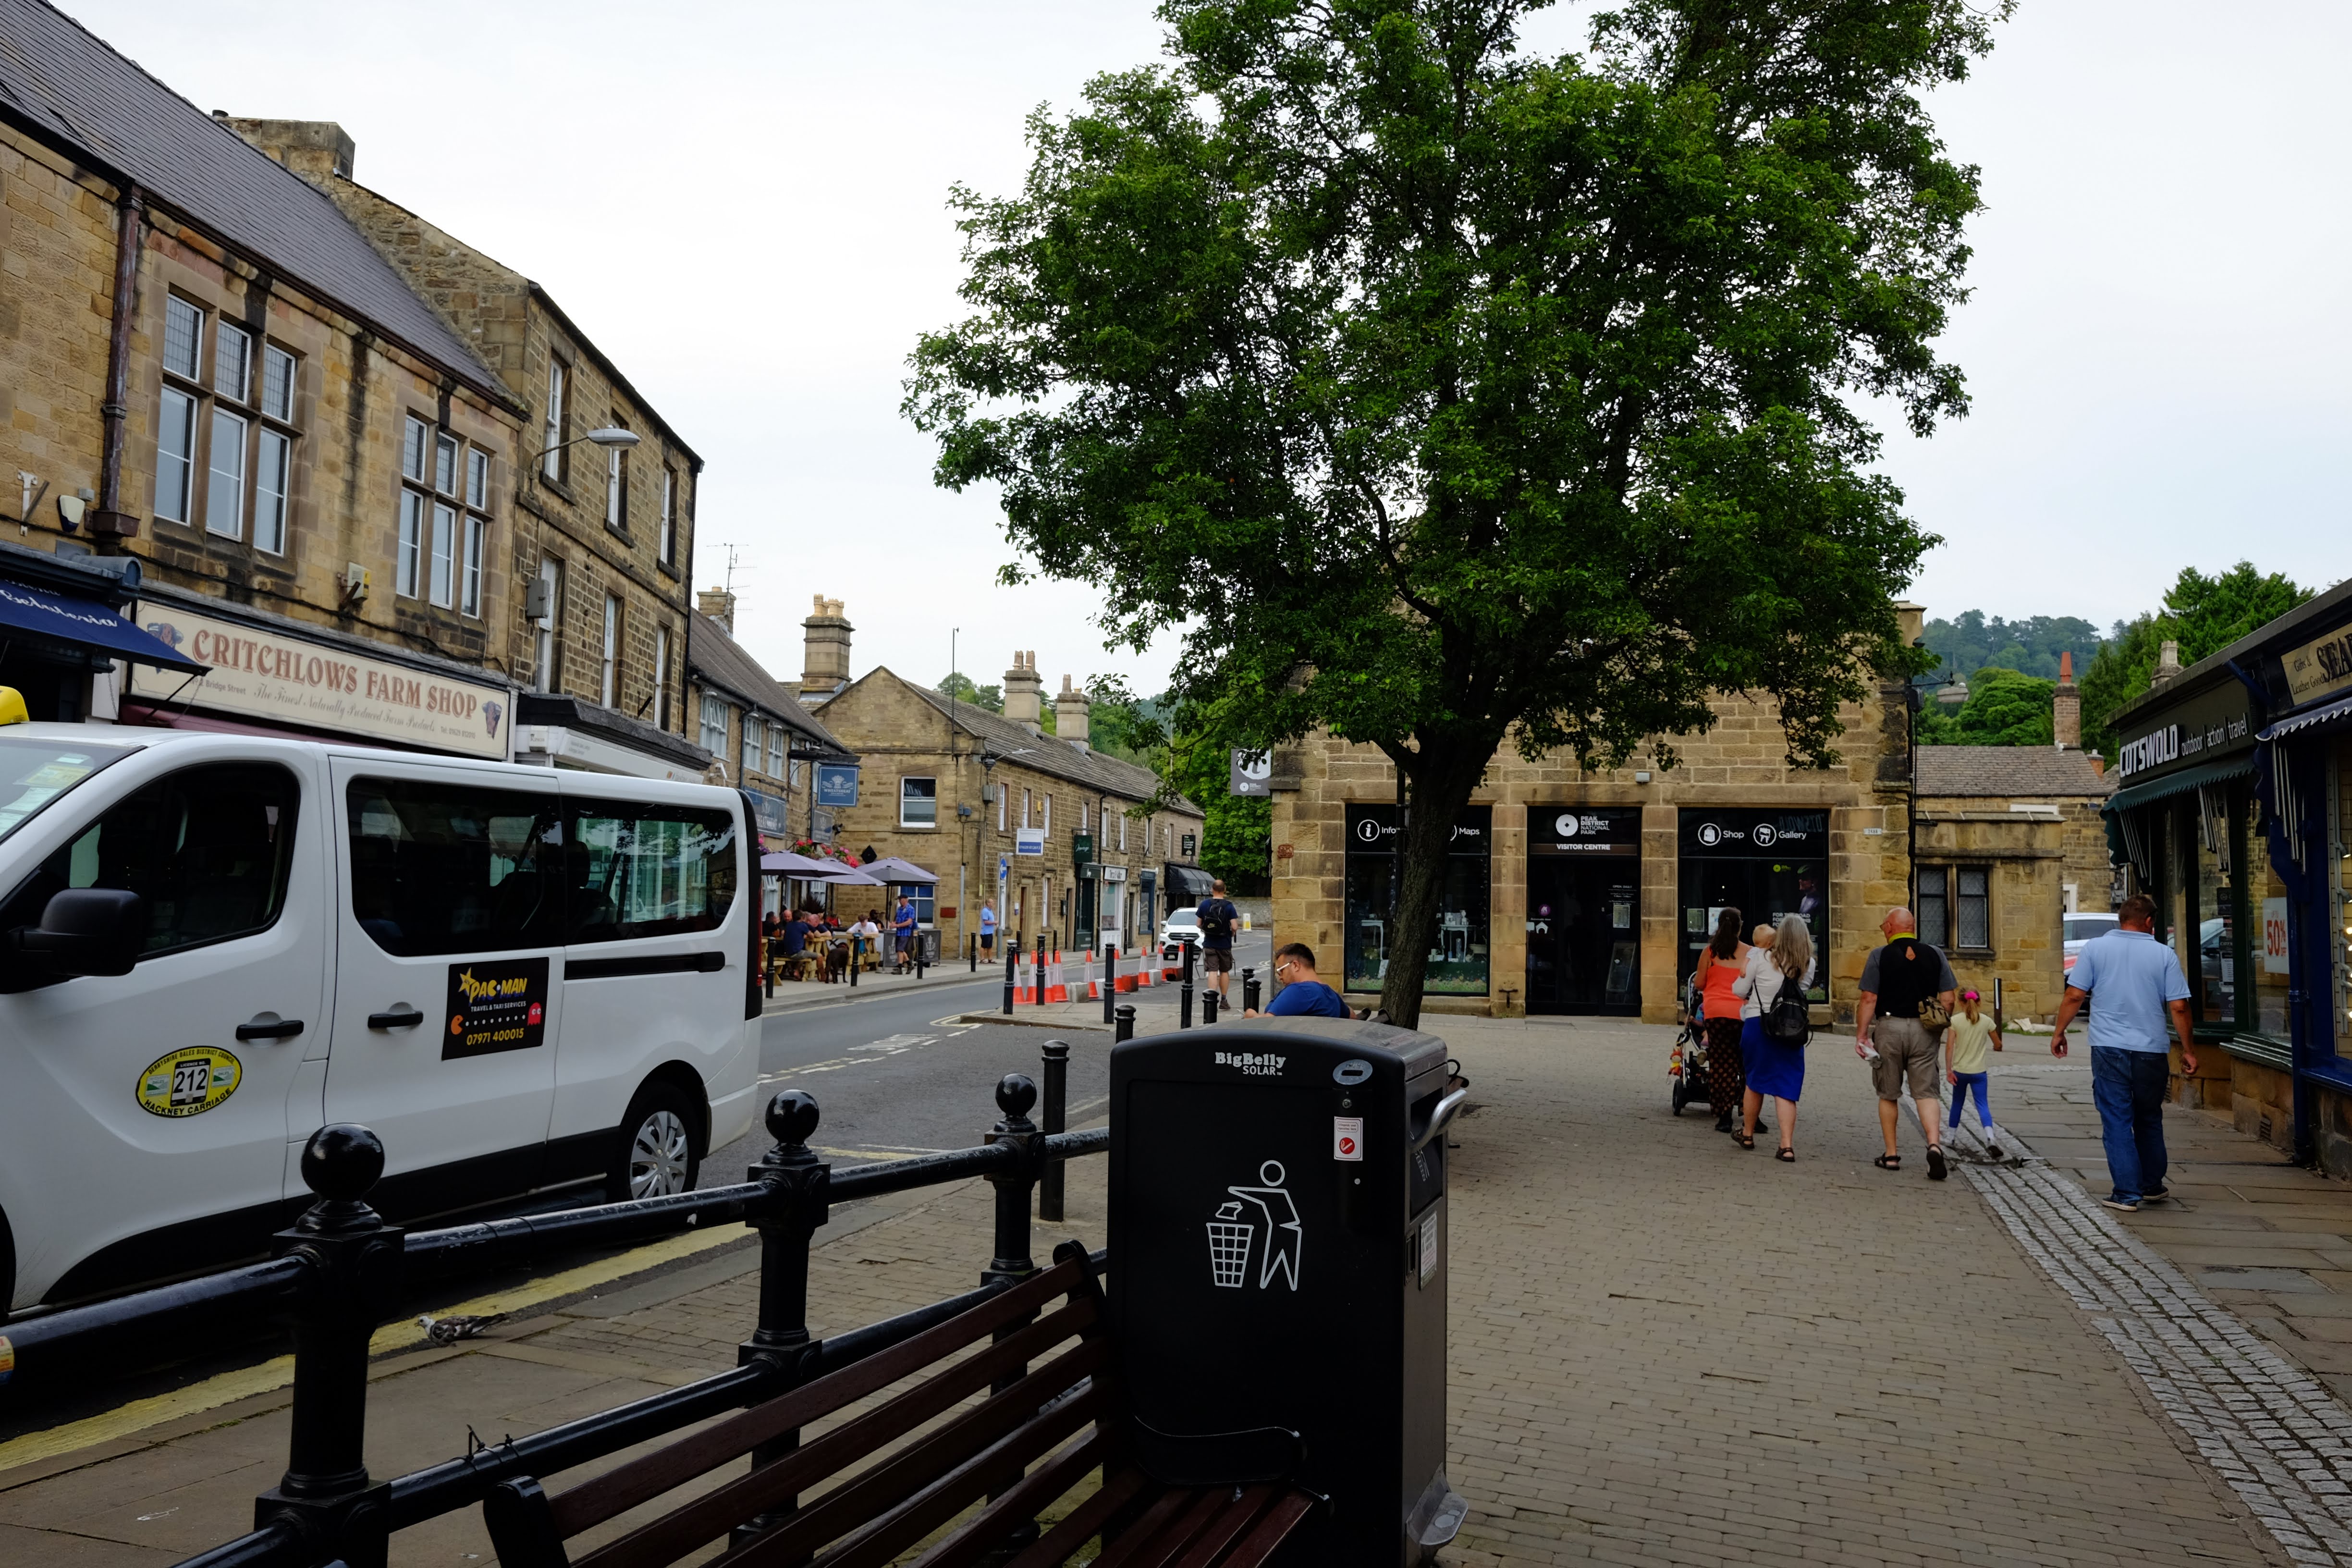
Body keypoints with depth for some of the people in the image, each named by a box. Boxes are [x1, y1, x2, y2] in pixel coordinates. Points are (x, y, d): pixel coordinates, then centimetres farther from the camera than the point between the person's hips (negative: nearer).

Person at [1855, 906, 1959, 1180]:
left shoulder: (1879, 956, -5)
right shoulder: (1935, 954, 4)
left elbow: (1869, 999, -9)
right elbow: (1948, 999, 3)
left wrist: (1861, 1035, -3)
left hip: (1889, 1027, -2)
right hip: (1924, 1031, 2)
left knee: (1888, 1095, 11)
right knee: (1926, 1092, 5)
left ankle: (1891, 1155, 15)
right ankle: (1934, 1144, -18)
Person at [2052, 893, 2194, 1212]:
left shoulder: (2095, 948, -1)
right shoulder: (2164, 954, 1)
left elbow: (2075, 996, -3)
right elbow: (2178, 1007, -1)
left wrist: (2059, 1032, 8)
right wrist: (2188, 1050, 8)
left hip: (2108, 1049, -1)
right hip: (2151, 1051, 2)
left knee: (2117, 1121, 2)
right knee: (2149, 1120, 18)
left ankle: (2127, 1193, 0)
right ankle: (2152, 1186, 29)